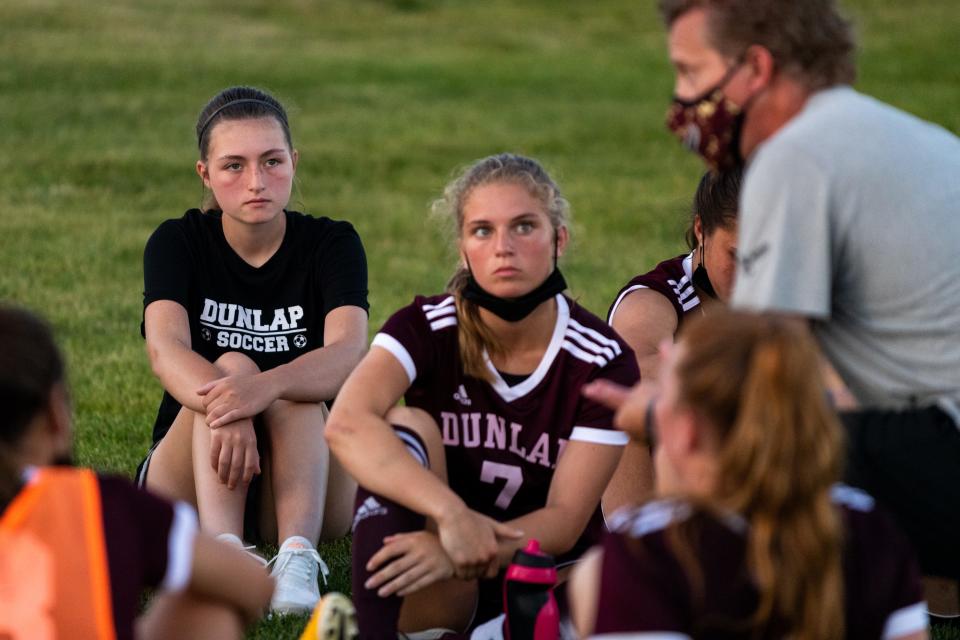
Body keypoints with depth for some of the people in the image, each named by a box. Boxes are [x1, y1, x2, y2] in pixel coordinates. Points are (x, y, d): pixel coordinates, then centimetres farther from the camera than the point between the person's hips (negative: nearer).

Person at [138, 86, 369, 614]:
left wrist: (267, 388, -45)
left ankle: (297, 557, -49)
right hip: (191, 485, 0)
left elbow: (349, 352, -23)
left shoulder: (331, 244, -3)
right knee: (231, 366, -28)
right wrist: (224, 406, -45)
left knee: (290, 386, -29)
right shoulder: (178, 243, -2)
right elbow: (166, 349, -22)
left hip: (305, 480, 0)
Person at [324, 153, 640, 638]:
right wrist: (453, 514, -42)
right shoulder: (427, 328, -9)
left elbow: (564, 521, -14)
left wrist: (456, 553, -33)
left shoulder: (603, 361, -10)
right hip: (445, 596, 1)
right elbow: (347, 425, -29)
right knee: (408, 428, -27)